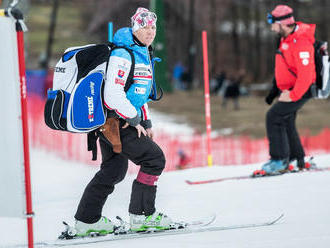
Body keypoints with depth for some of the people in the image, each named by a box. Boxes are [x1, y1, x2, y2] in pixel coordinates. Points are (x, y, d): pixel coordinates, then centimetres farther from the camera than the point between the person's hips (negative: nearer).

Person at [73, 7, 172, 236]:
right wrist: (134, 120, -17)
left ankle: (87, 219, 23)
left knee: (114, 170, 17)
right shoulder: (122, 55, -17)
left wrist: (146, 122, 20)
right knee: (154, 159, -10)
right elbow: (113, 93, -23)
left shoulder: (143, 54, 16)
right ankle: (142, 215, -6)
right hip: (115, 122, -11)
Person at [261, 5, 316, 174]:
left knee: (273, 117, -15)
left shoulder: (301, 43, -25)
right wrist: (275, 90, 20)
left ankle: (279, 160, -12)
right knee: (286, 123, 15)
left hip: (300, 91, -10)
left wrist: (293, 96, -26)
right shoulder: (285, 39, 8)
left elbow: (306, 74, -29)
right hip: (288, 90, 10)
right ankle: (297, 160, 27)